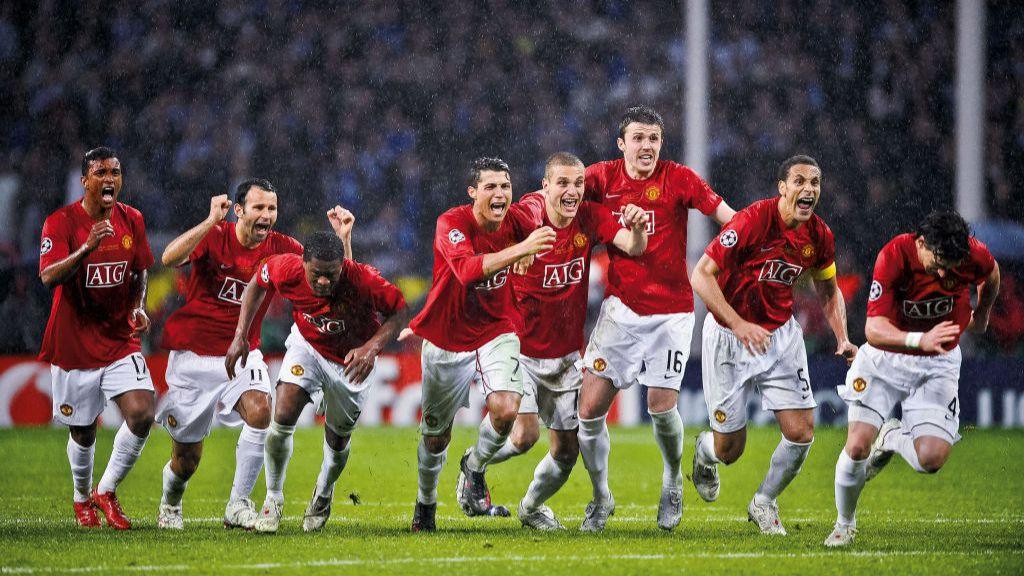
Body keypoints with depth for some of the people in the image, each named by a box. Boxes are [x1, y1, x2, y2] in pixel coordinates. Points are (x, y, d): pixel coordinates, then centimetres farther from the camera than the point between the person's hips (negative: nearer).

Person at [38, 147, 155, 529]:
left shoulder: (131, 220, 3)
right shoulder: (61, 222, -11)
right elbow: (48, 277, -24)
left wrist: (138, 307, -1)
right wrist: (87, 248, -38)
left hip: (121, 340, 3)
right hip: (73, 344, -3)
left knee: (142, 414, -16)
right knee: (83, 433, 6)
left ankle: (106, 491, 4)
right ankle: (82, 497, 34)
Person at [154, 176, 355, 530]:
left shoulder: (281, 248, -3)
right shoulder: (214, 237, -11)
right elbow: (170, 259, -29)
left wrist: (342, 238, -19)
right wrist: (211, 221, -36)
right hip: (193, 354, -2)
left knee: (259, 411, -31)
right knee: (187, 458, 6)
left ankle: (238, 506, -20)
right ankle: (170, 506, 41)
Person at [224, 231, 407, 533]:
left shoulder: (363, 280, -35)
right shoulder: (286, 270, -29)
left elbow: (399, 311, -19)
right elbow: (258, 283, -5)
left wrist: (372, 347, -35)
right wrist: (241, 336, -9)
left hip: (351, 360, -1)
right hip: (307, 346, 1)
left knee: (338, 439, 11)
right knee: (282, 417, -20)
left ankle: (323, 496, 44)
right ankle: (273, 498, 1)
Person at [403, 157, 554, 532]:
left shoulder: (517, 219, -10)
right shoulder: (452, 224, -23)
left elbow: (539, 204, 14)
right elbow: (468, 270, -42)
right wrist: (519, 249, -52)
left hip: (495, 332, 2)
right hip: (446, 340, -2)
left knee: (506, 409, -23)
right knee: (436, 436, 12)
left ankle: (474, 468, 8)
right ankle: (425, 503, 40)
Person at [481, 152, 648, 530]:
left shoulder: (591, 218, -7)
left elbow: (634, 248, -19)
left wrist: (637, 228, -40)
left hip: (566, 354, 4)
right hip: (521, 351, -4)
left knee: (567, 449, 6)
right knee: (526, 434, -19)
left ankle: (531, 507, 35)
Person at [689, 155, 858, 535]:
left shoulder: (819, 236, -5)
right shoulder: (753, 221, -23)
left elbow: (828, 292, 13)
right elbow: (701, 275, -23)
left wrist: (843, 340, -2)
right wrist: (738, 324, -32)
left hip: (781, 334, 5)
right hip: (729, 336, -4)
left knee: (801, 433, -8)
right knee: (729, 449, 1)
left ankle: (764, 503, 18)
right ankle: (704, 451, 41)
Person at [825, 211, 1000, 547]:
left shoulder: (973, 254, -19)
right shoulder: (893, 257, -27)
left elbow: (991, 272, 9)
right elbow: (873, 329, -31)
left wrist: (982, 314, 25)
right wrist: (921, 340, -47)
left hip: (938, 364, 1)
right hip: (885, 358, -1)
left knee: (931, 459, -17)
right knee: (857, 446, -14)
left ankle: (892, 438, 20)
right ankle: (844, 525, 14)